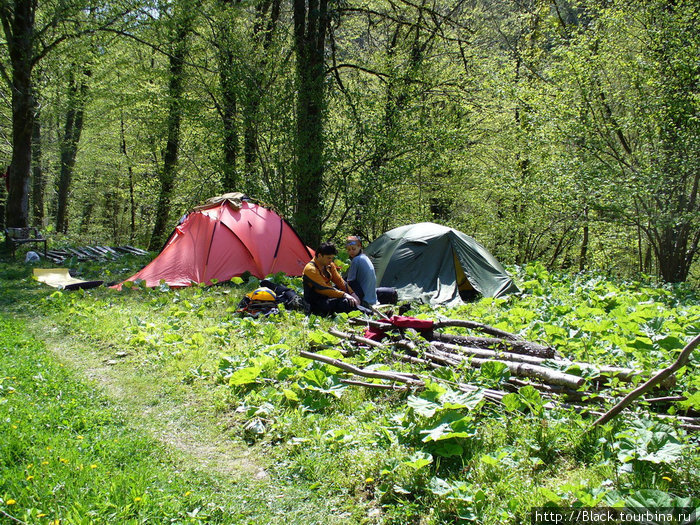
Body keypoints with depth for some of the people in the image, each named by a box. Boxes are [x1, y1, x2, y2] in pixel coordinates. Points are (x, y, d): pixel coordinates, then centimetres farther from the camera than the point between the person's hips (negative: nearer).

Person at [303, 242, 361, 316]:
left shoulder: (329, 265, 6)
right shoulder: (310, 269, -21)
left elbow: (339, 281, 11)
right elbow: (323, 289, -26)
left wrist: (352, 293, -2)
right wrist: (344, 295, -30)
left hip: (328, 296, 10)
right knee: (345, 302, -30)